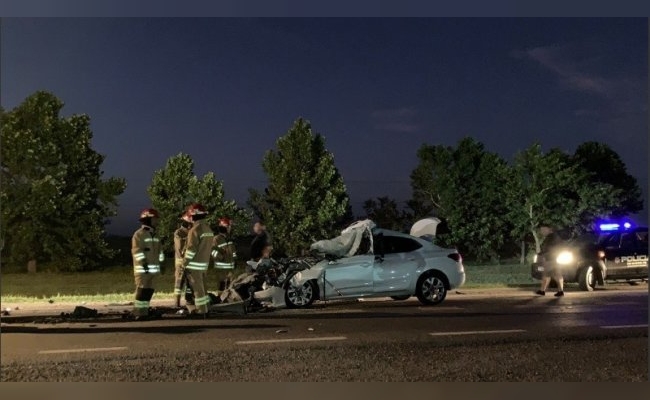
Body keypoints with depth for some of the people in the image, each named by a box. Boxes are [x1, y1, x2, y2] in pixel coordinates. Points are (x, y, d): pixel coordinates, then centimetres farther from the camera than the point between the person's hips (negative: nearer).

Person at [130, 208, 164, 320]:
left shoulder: (154, 234, 17)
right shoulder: (139, 234, -9)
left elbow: (159, 250, 22)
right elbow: (137, 251, -16)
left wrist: (161, 263, 17)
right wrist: (144, 263, -20)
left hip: (153, 268, 9)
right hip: (143, 268, -9)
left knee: (149, 290, 10)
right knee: (142, 290, -10)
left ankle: (144, 311, 17)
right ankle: (139, 313, -7)